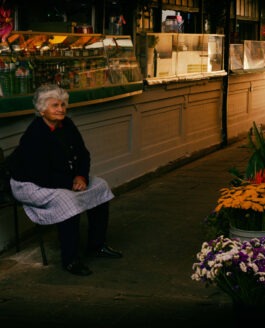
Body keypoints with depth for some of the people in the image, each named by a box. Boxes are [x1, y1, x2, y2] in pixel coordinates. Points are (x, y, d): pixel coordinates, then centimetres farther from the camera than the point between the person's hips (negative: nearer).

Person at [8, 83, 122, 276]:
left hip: (64, 179, 10)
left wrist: (81, 176, -11)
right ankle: (70, 260, -24)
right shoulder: (35, 135, -26)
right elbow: (41, 177, -29)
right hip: (31, 186, -9)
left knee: (100, 187, 2)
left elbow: (83, 154, 8)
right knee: (66, 200, -34)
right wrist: (71, 184, -21)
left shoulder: (67, 125, 0)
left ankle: (96, 246, 12)